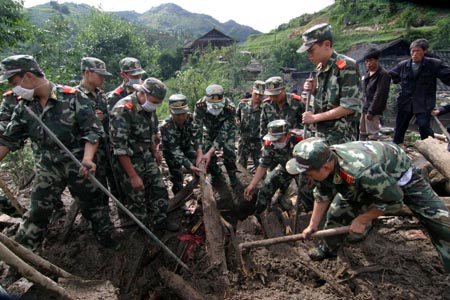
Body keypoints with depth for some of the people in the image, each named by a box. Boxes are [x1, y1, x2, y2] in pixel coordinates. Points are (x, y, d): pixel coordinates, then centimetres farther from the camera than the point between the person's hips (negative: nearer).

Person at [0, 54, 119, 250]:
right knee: (37, 212, 11)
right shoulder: (23, 107, 2)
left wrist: (87, 158, -29)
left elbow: (92, 130, -16)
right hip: (47, 168, 3)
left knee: (93, 203, 13)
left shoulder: (72, 97, -14)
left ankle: (105, 237, 33)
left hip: (78, 165, -3)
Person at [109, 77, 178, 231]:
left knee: (160, 190, 12)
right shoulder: (122, 110, -24)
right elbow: (119, 147, -25)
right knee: (137, 200, 6)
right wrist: (133, 176, -23)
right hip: (129, 162, -7)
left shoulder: (146, 108, 0)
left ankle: (160, 221, 31)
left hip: (147, 158, 7)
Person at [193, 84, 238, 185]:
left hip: (226, 129, -1)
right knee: (206, 152, -7)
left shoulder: (230, 108, -38)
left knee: (229, 152, -15)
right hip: (209, 129, 2)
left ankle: (232, 174, 14)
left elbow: (224, 133, -36)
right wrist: (200, 153, -39)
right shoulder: (200, 106, -35)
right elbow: (197, 129, -32)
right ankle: (215, 173, 23)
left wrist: (210, 153, -41)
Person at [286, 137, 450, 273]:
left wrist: (361, 220, -20)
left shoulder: (363, 170, -47)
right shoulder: (322, 161, -25)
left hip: (401, 173, -5)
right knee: (337, 212, 1)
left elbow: (394, 199, -29)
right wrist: (313, 225, -2)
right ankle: (327, 249, 24)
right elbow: (322, 196, -5)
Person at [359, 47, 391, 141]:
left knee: (372, 135, -5)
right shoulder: (367, 73, 12)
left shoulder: (383, 74, -12)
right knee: (362, 133, 16)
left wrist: (371, 111, -19)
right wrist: (361, 107, 14)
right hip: (364, 108, 8)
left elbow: (379, 95, -17)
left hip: (373, 110, -8)